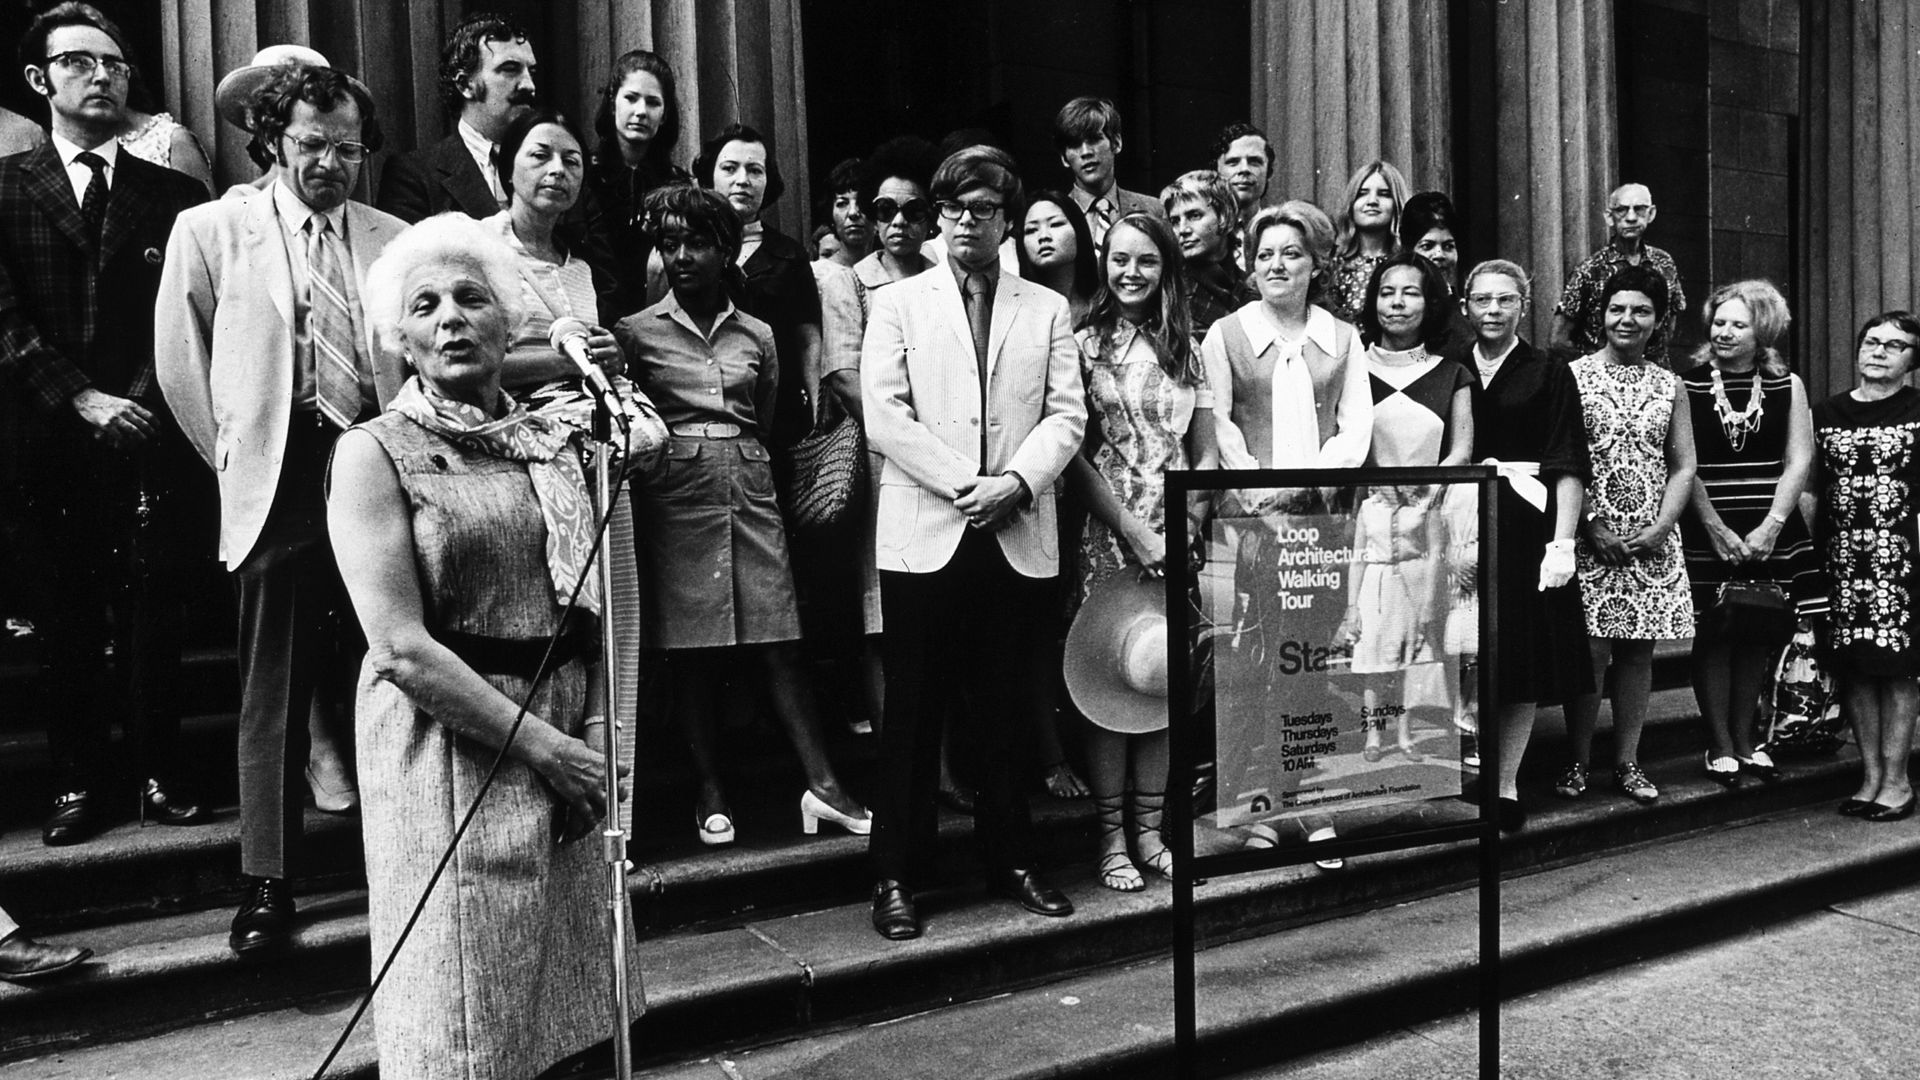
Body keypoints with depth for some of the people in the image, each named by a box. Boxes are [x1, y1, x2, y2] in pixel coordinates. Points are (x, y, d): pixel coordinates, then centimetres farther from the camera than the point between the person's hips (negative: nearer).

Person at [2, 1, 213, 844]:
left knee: (153, 620, 1)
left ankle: (157, 775, 11)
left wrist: (136, 402, -7)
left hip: (151, 440, 0)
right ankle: (78, 782, 15)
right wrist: (82, 401, -11)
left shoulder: (175, 197, 10)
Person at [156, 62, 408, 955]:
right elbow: (180, 360, 10)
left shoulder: (394, 240, 10)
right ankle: (267, 882, 12)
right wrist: (233, 454, 7)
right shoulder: (210, 231, 5)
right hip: (280, 478, -1)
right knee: (273, 691, 2)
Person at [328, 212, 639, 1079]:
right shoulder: (374, 454, -7)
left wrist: (597, 734, -7)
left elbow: (598, 607, 8)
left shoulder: (554, 441, 9)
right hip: (448, 740, -5)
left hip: (565, 738, 5)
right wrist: (541, 746, -15)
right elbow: (403, 649, -14)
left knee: (562, 996, 15)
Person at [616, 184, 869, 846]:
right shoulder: (636, 333, 4)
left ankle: (821, 785, 2)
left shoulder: (755, 335, 11)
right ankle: (710, 794, 10)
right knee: (691, 651, 1)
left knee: (777, 640, -1)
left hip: (750, 488, 2)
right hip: (677, 494, -2)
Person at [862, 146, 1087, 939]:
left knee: (1007, 711, 7)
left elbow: (1066, 414, 5)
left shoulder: (1047, 310, 14)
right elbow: (884, 416, -3)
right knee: (912, 712, 2)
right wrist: (967, 485, -11)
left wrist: (1015, 483, -12)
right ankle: (897, 876, 11)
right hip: (926, 533, -1)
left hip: (1017, 537, 2)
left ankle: (1011, 860, 20)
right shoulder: (897, 303, 8)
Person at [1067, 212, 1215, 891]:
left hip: (1176, 534, 4)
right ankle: (1112, 836, 8)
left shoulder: (1185, 348, 11)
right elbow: (1074, 453, -6)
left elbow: (1206, 453, 10)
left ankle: (1150, 829, 15)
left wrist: (1184, 526, -5)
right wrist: (1132, 530, -11)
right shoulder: (1084, 345, 0)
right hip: (1108, 530, -3)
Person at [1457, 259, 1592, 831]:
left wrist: (1563, 542, -13)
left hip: (1525, 528, -2)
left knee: (1524, 656, 0)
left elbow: (1568, 467, -4)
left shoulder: (1549, 377, 4)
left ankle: (1506, 785, 8)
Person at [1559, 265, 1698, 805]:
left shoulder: (1670, 387, 11)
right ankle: (1578, 762, 8)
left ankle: (1627, 762, 16)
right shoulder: (1573, 375, 0)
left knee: (1638, 652, 6)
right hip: (1589, 539, -3)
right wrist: (1593, 528, -12)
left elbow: (1683, 467, 8)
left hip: (1653, 542, 3)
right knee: (1590, 651, -4)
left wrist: (1659, 528, -6)